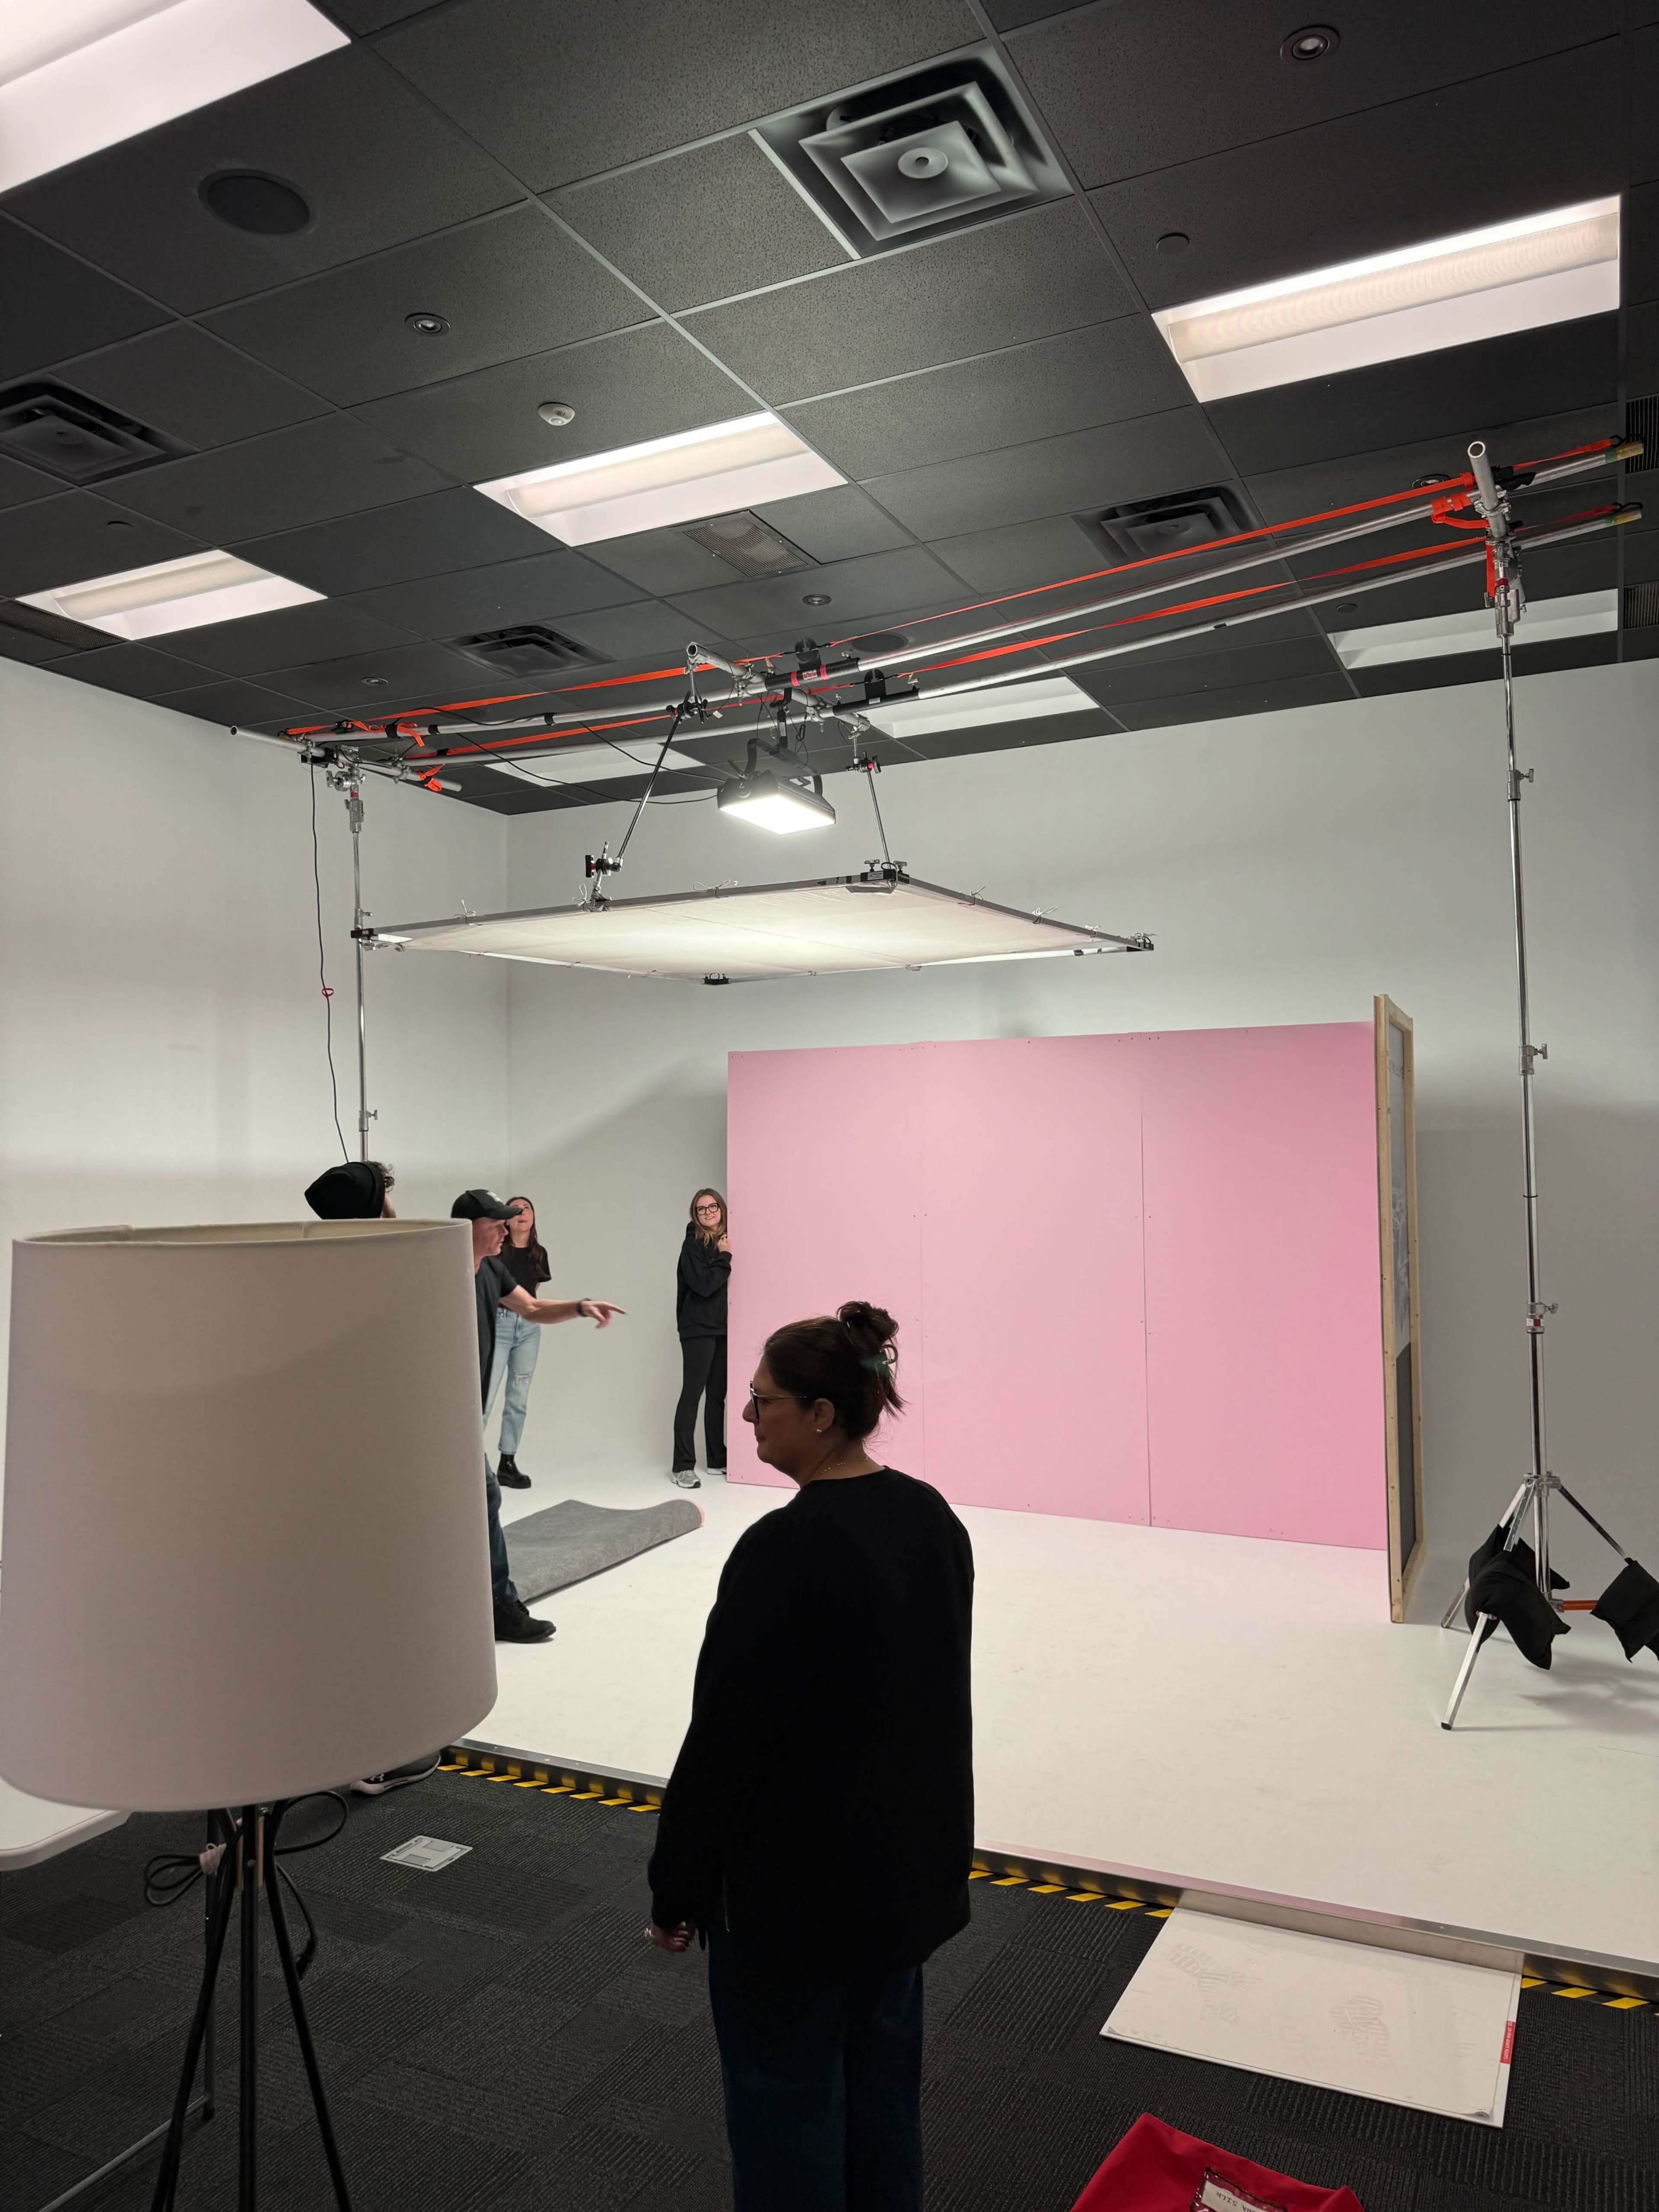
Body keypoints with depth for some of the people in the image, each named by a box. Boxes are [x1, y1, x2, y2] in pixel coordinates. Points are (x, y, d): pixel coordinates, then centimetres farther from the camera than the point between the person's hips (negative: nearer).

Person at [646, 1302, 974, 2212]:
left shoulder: (783, 1550, -27)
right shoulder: (931, 1516, -3)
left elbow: (724, 1737, -21)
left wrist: (676, 1889, -8)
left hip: (796, 1875, -7)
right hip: (908, 1854, 7)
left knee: (787, 2092, 12)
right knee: (882, 2069, 22)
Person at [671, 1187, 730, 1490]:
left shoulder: (725, 1243, 11)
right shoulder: (693, 1245, -6)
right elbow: (704, 1285, -18)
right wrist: (725, 1258, -10)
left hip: (723, 1329, 6)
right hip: (698, 1330, -6)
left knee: (717, 1395, 11)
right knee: (692, 1393, -7)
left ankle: (717, 1459, 19)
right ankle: (682, 1467, -6)